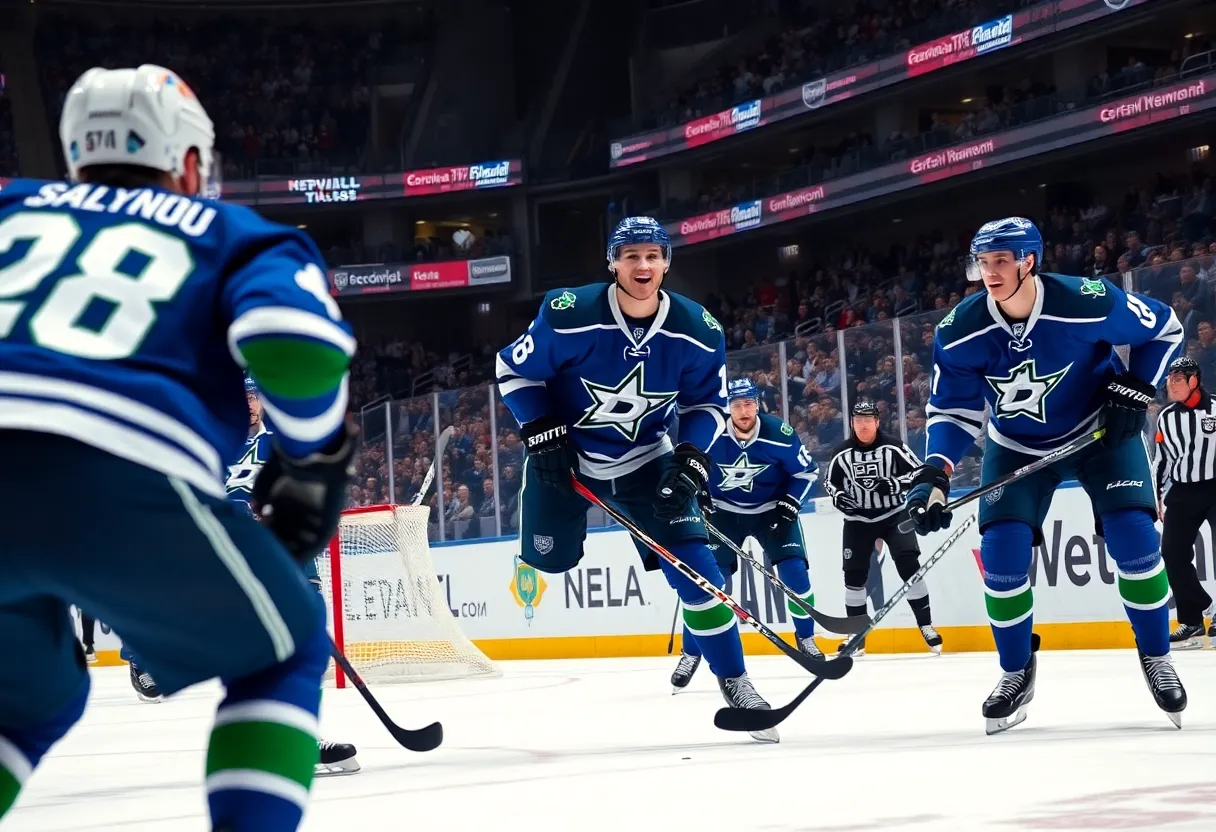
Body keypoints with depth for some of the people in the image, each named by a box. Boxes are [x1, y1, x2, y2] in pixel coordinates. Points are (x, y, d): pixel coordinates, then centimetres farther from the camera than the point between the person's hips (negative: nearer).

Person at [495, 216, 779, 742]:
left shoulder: (697, 333, -17)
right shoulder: (569, 317, -25)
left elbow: (708, 404, -2)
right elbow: (513, 368, -11)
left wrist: (689, 462, -16)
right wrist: (543, 434, -17)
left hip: (644, 458, 1)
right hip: (564, 453, -1)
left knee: (692, 563, -10)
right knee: (548, 560, 0)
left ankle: (733, 681, 1)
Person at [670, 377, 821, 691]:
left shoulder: (779, 435, -22)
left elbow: (806, 471, -7)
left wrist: (789, 506, -14)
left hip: (771, 510, 0)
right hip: (725, 512, 0)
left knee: (794, 570, -14)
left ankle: (806, 639, 9)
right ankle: (690, 654, 2)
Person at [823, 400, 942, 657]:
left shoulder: (893, 447, -10)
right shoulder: (842, 453, -3)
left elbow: (919, 472, -10)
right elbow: (830, 481, 10)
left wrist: (893, 485, -24)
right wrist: (839, 498, -11)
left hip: (894, 515, -2)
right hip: (858, 520, 2)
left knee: (909, 565, -15)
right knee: (854, 573, 1)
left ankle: (926, 625, -8)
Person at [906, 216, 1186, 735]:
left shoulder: (1090, 303, -28)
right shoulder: (960, 333, -21)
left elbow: (1163, 327, -9)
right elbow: (953, 410, -10)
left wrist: (1135, 389, -18)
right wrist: (933, 476, -24)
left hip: (1101, 431, -2)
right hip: (1017, 447, 2)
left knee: (1134, 538, -17)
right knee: (1001, 553, -11)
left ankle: (1156, 658, 6)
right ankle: (1017, 673, 10)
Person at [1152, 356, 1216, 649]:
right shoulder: (1166, 418, 9)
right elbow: (1161, 459, 17)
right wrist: (1155, 494, 14)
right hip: (1182, 493, 5)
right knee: (1173, 554, -1)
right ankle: (1192, 622, 7)